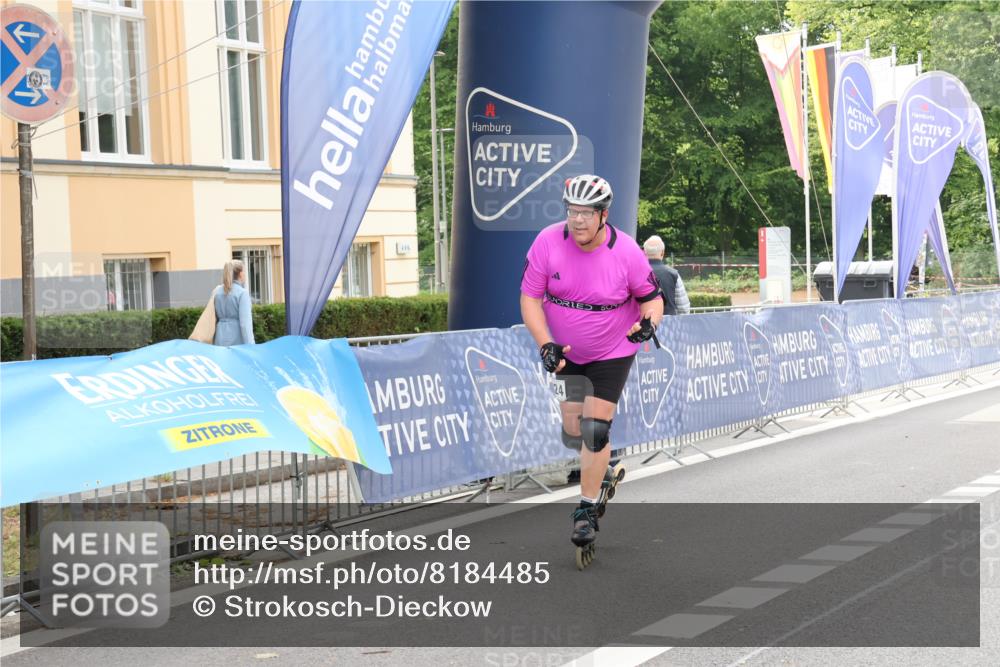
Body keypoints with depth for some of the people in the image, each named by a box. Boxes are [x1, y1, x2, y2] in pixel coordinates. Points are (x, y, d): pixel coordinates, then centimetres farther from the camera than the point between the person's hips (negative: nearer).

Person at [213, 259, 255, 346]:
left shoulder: (217, 291, 9)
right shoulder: (242, 293, -8)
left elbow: (214, 319, 13)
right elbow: (245, 322, -14)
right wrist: (250, 347, -15)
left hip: (221, 340, 5)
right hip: (237, 340, -5)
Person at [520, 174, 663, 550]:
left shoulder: (626, 251, -21)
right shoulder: (548, 242, -18)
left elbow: (651, 297, -7)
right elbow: (530, 297, -12)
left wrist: (648, 322, -29)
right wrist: (545, 344, -24)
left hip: (612, 352, -2)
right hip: (565, 351, 2)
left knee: (596, 431, -8)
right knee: (574, 431, 4)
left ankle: (588, 509, 9)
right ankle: (602, 470, 37)